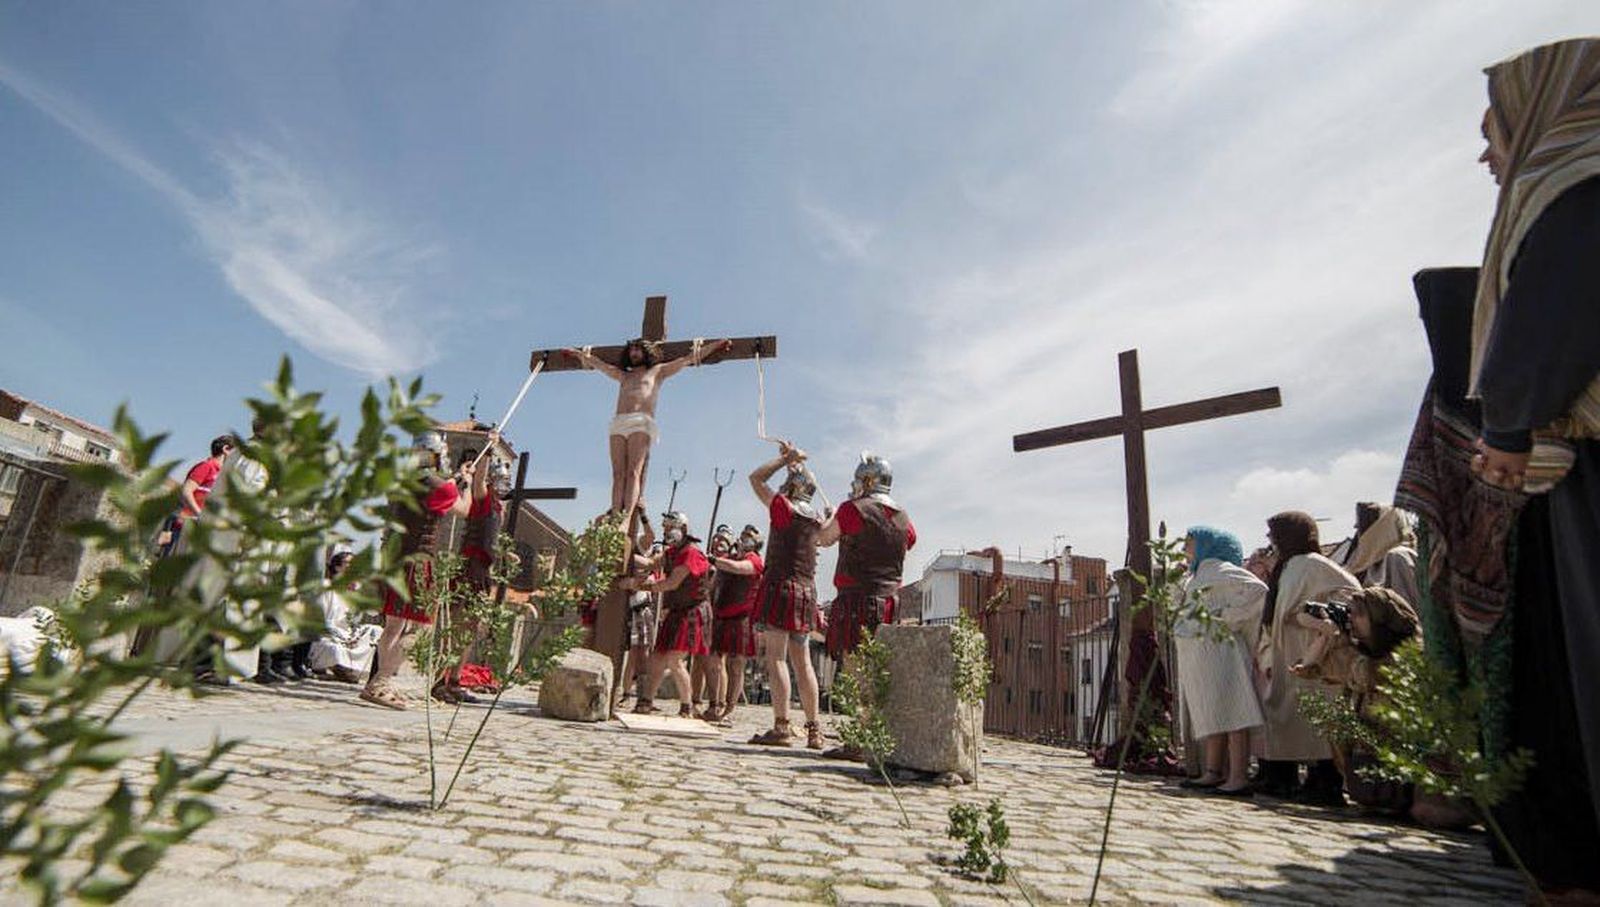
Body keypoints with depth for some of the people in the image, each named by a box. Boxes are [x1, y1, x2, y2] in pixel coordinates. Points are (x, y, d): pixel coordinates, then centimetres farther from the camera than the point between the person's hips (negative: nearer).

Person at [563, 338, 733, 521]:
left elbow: (688, 359, 21)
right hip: (618, 424, 4)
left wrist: (717, 345, 20)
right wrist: (577, 353, 54)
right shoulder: (623, 376, 34)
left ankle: (627, 517, -33)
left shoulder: (657, 371, 23)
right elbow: (595, 362, 45)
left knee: (633, 472, -19)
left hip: (641, 424, -4)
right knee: (618, 473, -11)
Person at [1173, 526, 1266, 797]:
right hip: (1197, 657, 10)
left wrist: (1230, 618, -15)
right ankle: (1213, 774, 15)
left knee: (1229, 713, -9)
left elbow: (1258, 589, -18)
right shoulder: (1196, 574, 21)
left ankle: (1239, 778, -9)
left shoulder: (1217, 569, -7)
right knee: (1210, 716, 11)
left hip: (1218, 650, -10)